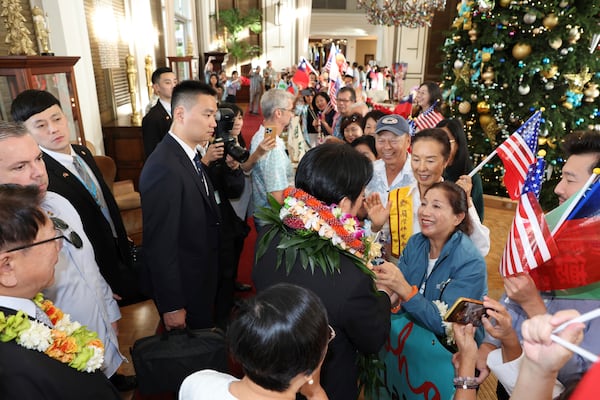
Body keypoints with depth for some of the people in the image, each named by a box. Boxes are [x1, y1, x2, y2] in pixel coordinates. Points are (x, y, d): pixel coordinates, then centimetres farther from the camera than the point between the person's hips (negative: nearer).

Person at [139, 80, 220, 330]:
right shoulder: (164, 168, -28)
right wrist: (171, 307, -20)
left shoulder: (189, 155, 3)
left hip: (202, 281, 8)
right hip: (184, 289, -8)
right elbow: (160, 245, -25)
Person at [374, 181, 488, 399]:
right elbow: (397, 296, -5)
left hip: (451, 350, -5)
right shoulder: (415, 242, -3)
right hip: (412, 330, 5)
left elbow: (445, 323, -22)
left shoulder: (470, 263, -18)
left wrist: (405, 290, -36)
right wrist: (386, 285, -28)